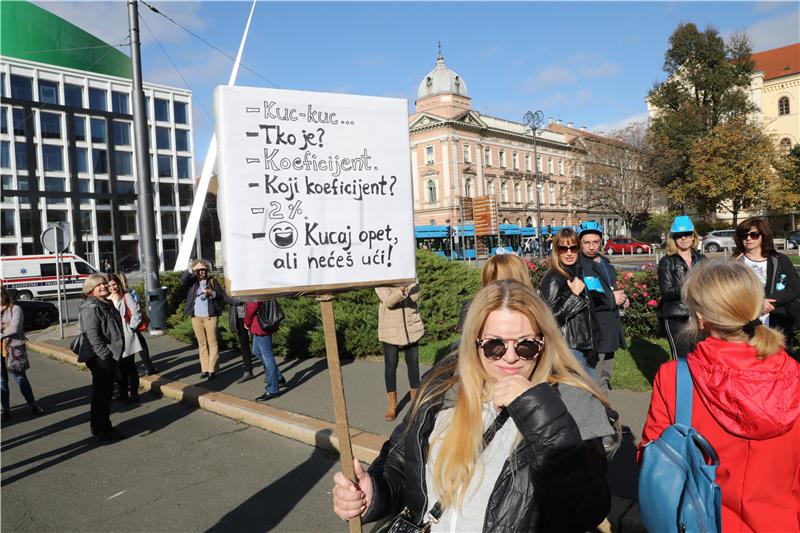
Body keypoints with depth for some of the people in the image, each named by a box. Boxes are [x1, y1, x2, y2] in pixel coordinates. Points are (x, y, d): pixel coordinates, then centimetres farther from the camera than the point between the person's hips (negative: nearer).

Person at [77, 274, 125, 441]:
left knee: (106, 391, 17)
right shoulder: (91, 307, -15)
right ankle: (101, 430, 7)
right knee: (102, 393, -2)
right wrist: (105, 355, -23)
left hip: (110, 355, 10)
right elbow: (92, 334, -22)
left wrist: (114, 354, 20)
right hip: (100, 358, -10)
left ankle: (102, 426, 29)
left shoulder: (107, 304, 14)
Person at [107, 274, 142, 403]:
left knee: (130, 366, 0)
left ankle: (134, 394, 5)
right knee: (119, 367, 12)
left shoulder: (126, 297, -5)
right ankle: (123, 392, 23)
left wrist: (131, 328, -10)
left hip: (126, 337, -5)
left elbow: (136, 313, -9)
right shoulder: (107, 300, 9)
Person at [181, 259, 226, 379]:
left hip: (210, 316, -3)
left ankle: (212, 369, 2)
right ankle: (204, 368, 16)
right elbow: (182, 279, -14)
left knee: (212, 342, -2)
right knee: (202, 343, 10)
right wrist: (192, 269, -20)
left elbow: (222, 294, 0)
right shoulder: (192, 281, 6)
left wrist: (212, 293, -17)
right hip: (196, 317, 3)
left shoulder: (212, 281, 1)